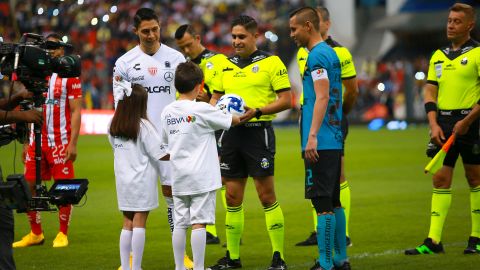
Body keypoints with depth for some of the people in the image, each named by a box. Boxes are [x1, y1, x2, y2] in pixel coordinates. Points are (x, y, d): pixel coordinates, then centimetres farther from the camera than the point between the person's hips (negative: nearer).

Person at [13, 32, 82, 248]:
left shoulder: (69, 75, -3)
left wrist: (73, 143, -13)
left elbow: (75, 111, -5)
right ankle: (36, 233, 13)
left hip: (60, 141, -5)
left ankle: (63, 234, 8)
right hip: (37, 140, 5)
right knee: (29, 186, 2)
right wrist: (26, 142, 13)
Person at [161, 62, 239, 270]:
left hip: (178, 177, 5)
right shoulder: (202, 110, -11)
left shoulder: (167, 112, 5)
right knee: (199, 223, -5)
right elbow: (232, 120, 1)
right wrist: (243, 116, 21)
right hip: (201, 178, -5)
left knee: (180, 223, 9)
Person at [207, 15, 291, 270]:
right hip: (231, 133, 6)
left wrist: (257, 111, -19)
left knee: (267, 195, -6)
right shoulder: (225, 65, 14)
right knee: (232, 196, 8)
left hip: (258, 132, -6)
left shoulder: (271, 63, -4)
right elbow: (216, 97, 22)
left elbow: (286, 100, -7)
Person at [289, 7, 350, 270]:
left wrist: (312, 136, -24)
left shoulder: (317, 55, -12)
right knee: (333, 202, 14)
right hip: (334, 140, 10)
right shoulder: (330, 53, 17)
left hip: (320, 143, -10)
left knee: (322, 203, -9)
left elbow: (322, 97, -20)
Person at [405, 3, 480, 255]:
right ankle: (433, 241, 0)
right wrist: (433, 124, -2)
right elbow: (430, 92, 12)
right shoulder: (438, 56, 13)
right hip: (443, 123, 5)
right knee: (440, 179, 2)